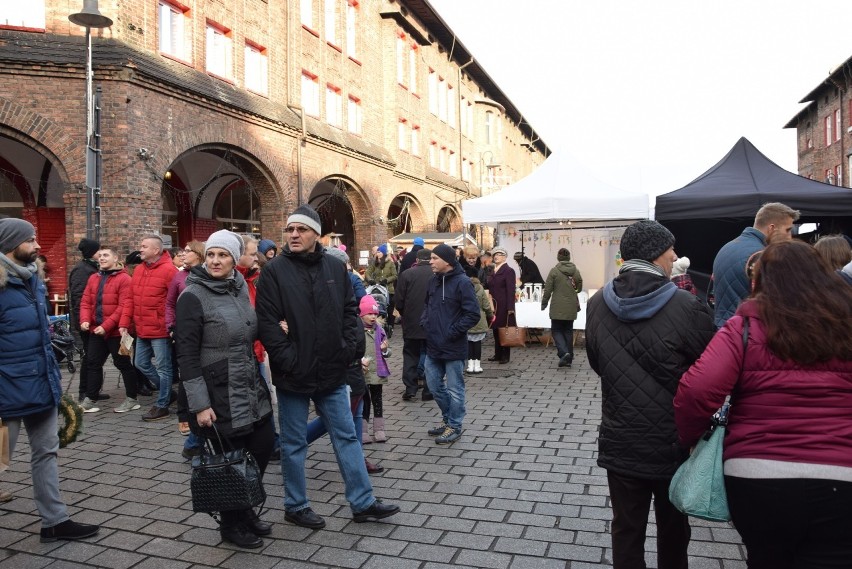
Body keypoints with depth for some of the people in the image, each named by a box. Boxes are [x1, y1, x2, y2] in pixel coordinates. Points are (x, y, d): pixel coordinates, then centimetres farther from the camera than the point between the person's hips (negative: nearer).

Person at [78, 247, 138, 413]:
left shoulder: (124, 279, -10)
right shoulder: (93, 278, 13)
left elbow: (124, 307, -18)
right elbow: (86, 302, 11)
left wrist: (106, 325, -22)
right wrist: (85, 320, -7)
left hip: (116, 331, -7)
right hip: (96, 331, 7)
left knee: (123, 364, 3)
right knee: (93, 364, 10)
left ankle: (131, 399, 14)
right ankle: (90, 400, 20)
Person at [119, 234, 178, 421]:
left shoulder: (168, 270, -14)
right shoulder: (138, 270, 11)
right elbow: (132, 300, 13)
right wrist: (125, 323, 8)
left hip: (160, 330, -8)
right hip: (142, 330, 9)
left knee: (163, 368, 3)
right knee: (141, 363, 17)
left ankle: (162, 406, 16)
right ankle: (167, 393, 33)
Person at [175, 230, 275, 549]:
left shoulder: (240, 287, 6)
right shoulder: (193, 297, -14)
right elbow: (187, 355, -16)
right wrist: (199, 404, -19)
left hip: (250, 388, 7)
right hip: (219, 394, -7)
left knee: (263, 446, 12)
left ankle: (245, 509, 35)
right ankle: (232, 524, 27)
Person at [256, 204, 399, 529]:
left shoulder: (335, 268, 5)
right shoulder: (275, 271, -8)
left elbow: (350, 311, 11)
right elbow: (267, 322, -12)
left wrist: (347, 349, 1)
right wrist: (287, 359, -17)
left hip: (331, 372, 4)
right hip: (293, 375, -4)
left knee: (346, 436, 12)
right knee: (294, 444, 10)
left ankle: (363, 503, 23)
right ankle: (295, 506, 28)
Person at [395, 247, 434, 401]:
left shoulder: (406, 274, -6)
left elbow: (399, 301, -5)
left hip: (411, 323, 0)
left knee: (410, 355, 12)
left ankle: (410, 389, 9)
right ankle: (428, 390, 12)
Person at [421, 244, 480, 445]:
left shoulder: (462, 282, -16)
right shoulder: (434, 280, 7)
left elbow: (473, 315, -18)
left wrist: (452, 332, -18)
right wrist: (425, 322, 6)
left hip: (453, 347, -8)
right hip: (433, 345, 8)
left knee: (454, 389, 6)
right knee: (434, 385, 18)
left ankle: (455, 426, 22)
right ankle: (447, 418, 36)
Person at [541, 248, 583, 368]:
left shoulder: (554, 271, -9)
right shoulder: (576, 271, 2)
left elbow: (548, 289, -7)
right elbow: (579, 288, 10)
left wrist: (544, 303, 7)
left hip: (557, 308, -4)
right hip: (571, 308, 4)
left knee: (556, 330, 6)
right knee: (568, 331, 13)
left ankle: (564, 352, -15)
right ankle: (569, 358, 15)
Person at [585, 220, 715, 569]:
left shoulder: (597, 305, -7)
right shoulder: (686, 308, -19)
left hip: (619, 445, 2)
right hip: (674, 444, -2)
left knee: (626, 529, 16)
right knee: (673, 529, 21)